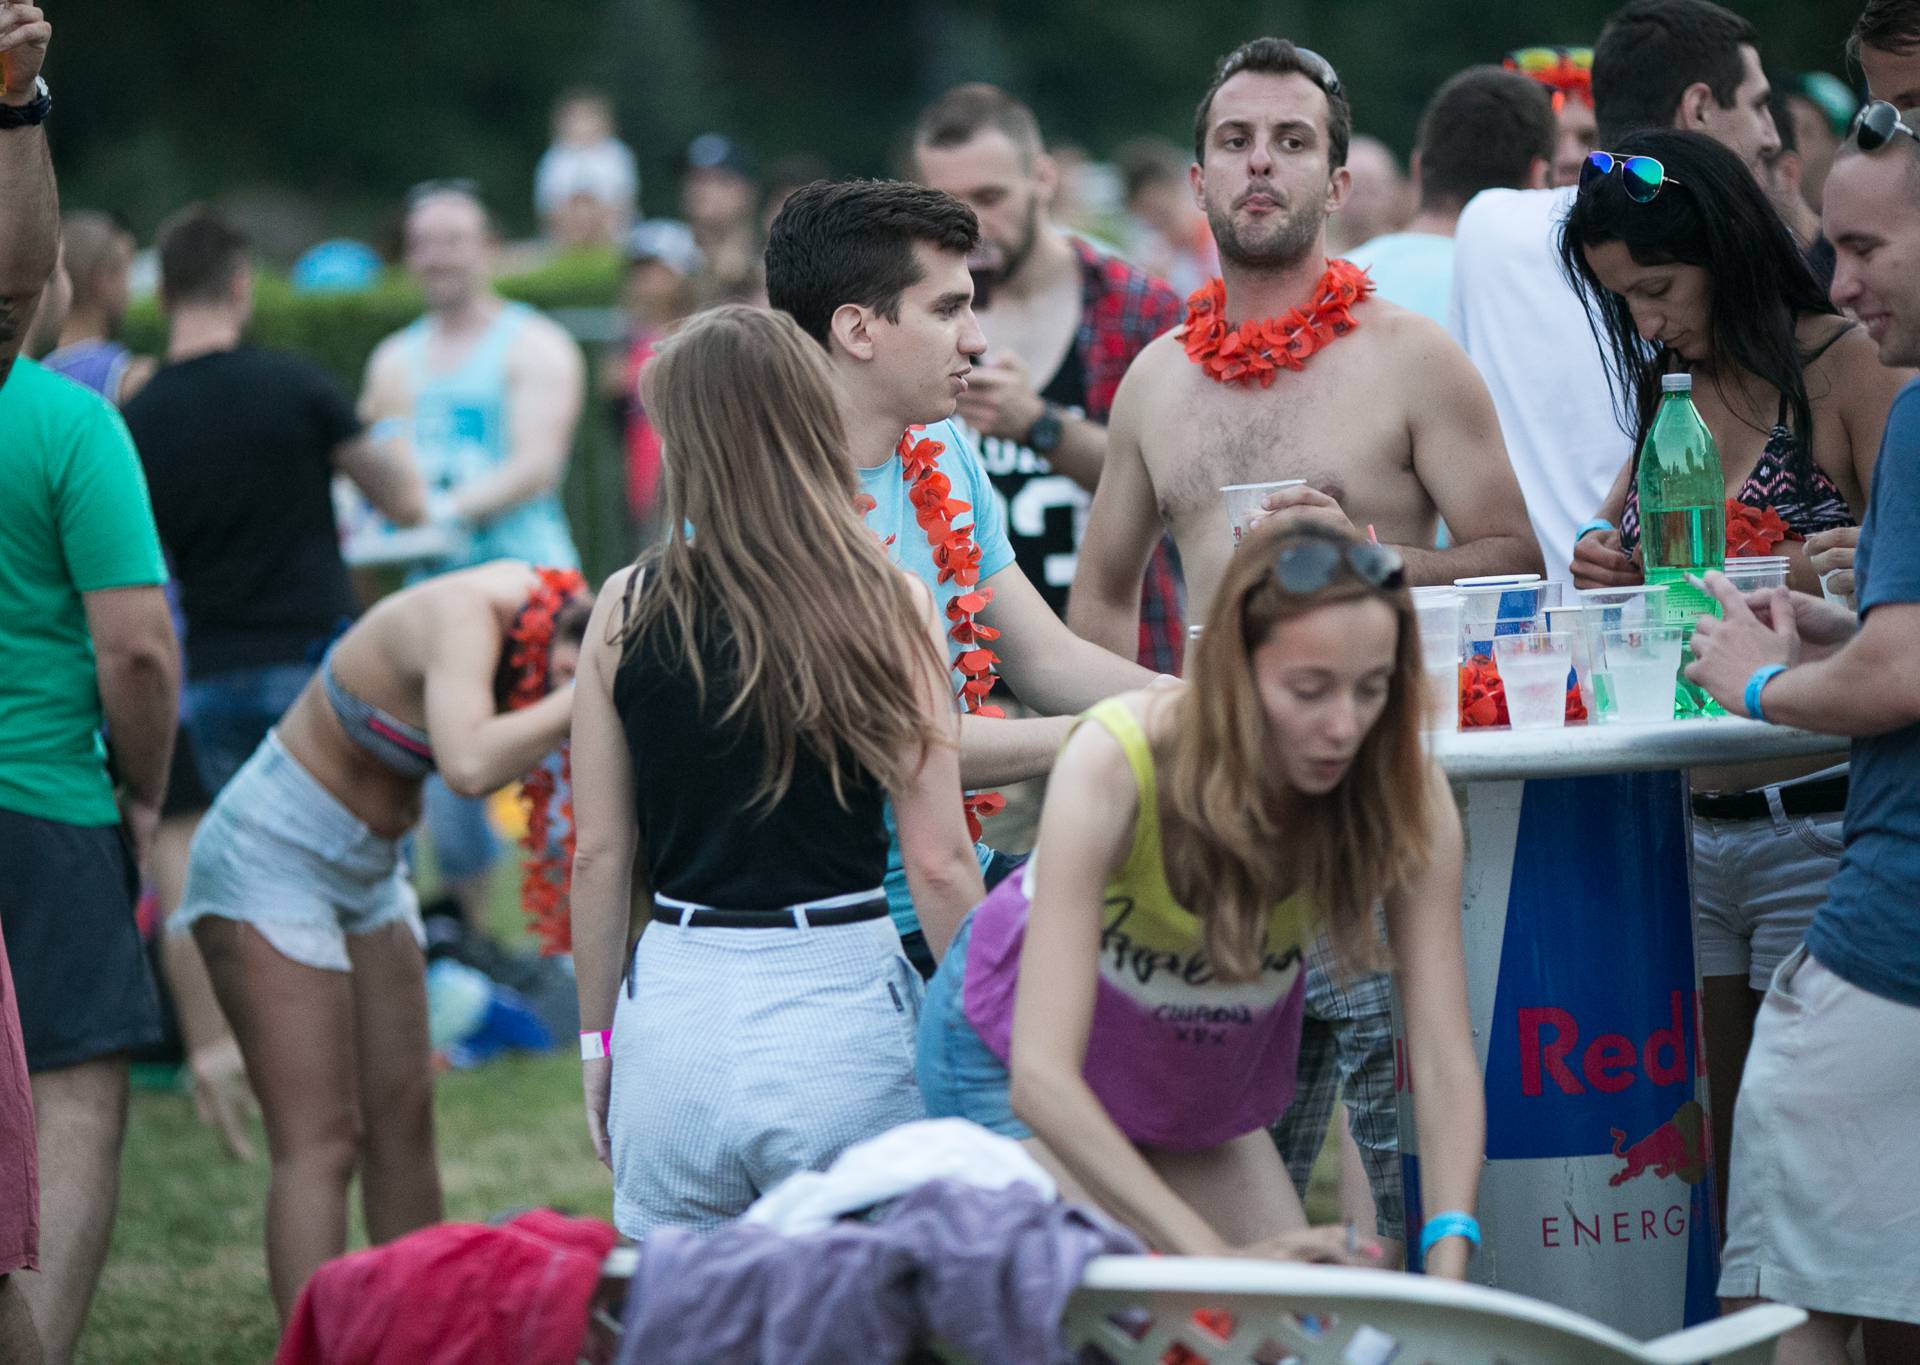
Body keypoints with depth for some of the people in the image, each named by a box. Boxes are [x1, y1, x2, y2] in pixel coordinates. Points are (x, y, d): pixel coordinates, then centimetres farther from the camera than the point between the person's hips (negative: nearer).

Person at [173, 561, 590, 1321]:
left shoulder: (537, 598, -5)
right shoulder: (464, 621, -29)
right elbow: (469, 765, -46)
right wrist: (577, 703, -38)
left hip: (368, 870, 9)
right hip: (274, 856, -9)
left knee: (403, 1115, 10)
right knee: (320, 1142, -12)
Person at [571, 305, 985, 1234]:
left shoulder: (627, 610, 0)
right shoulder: (888, 606, -5)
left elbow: (599, 854, 4)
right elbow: (938, 865, -6)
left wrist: (599, 1037, 16)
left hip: (672, 1010, 2)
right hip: (839, 998, -2)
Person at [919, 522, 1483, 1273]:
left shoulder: (1408, 797, -27)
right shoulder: (1115, 763, -37)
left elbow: (1444, 1067, -27)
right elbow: (1040, 1078, -43)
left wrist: (1448, 1269, -44)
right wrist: (1217, 1257, -54)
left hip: (1208, 1083, 4)